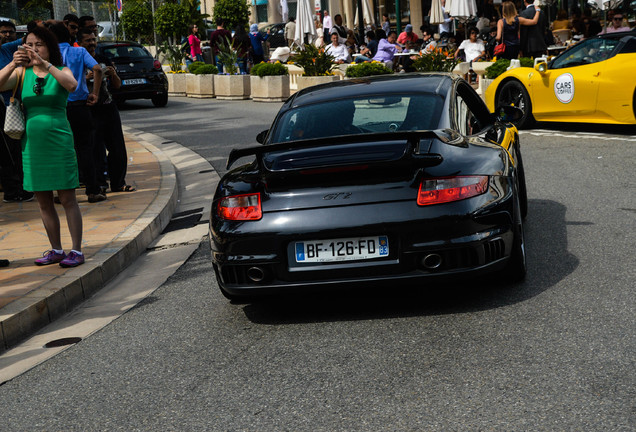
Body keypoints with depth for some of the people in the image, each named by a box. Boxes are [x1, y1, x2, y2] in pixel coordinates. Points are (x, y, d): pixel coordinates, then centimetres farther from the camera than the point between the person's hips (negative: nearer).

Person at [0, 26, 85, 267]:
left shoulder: (60, 72, 1)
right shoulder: (22, 72, 8)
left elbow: (72, 85, -22)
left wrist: (44, 64, -29)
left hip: (58, 141, -4)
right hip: (31, 143, 4)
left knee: (67, 198, -2)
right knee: (43, 201, 9)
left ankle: (76, 250, 3)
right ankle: (56, 250, 19)